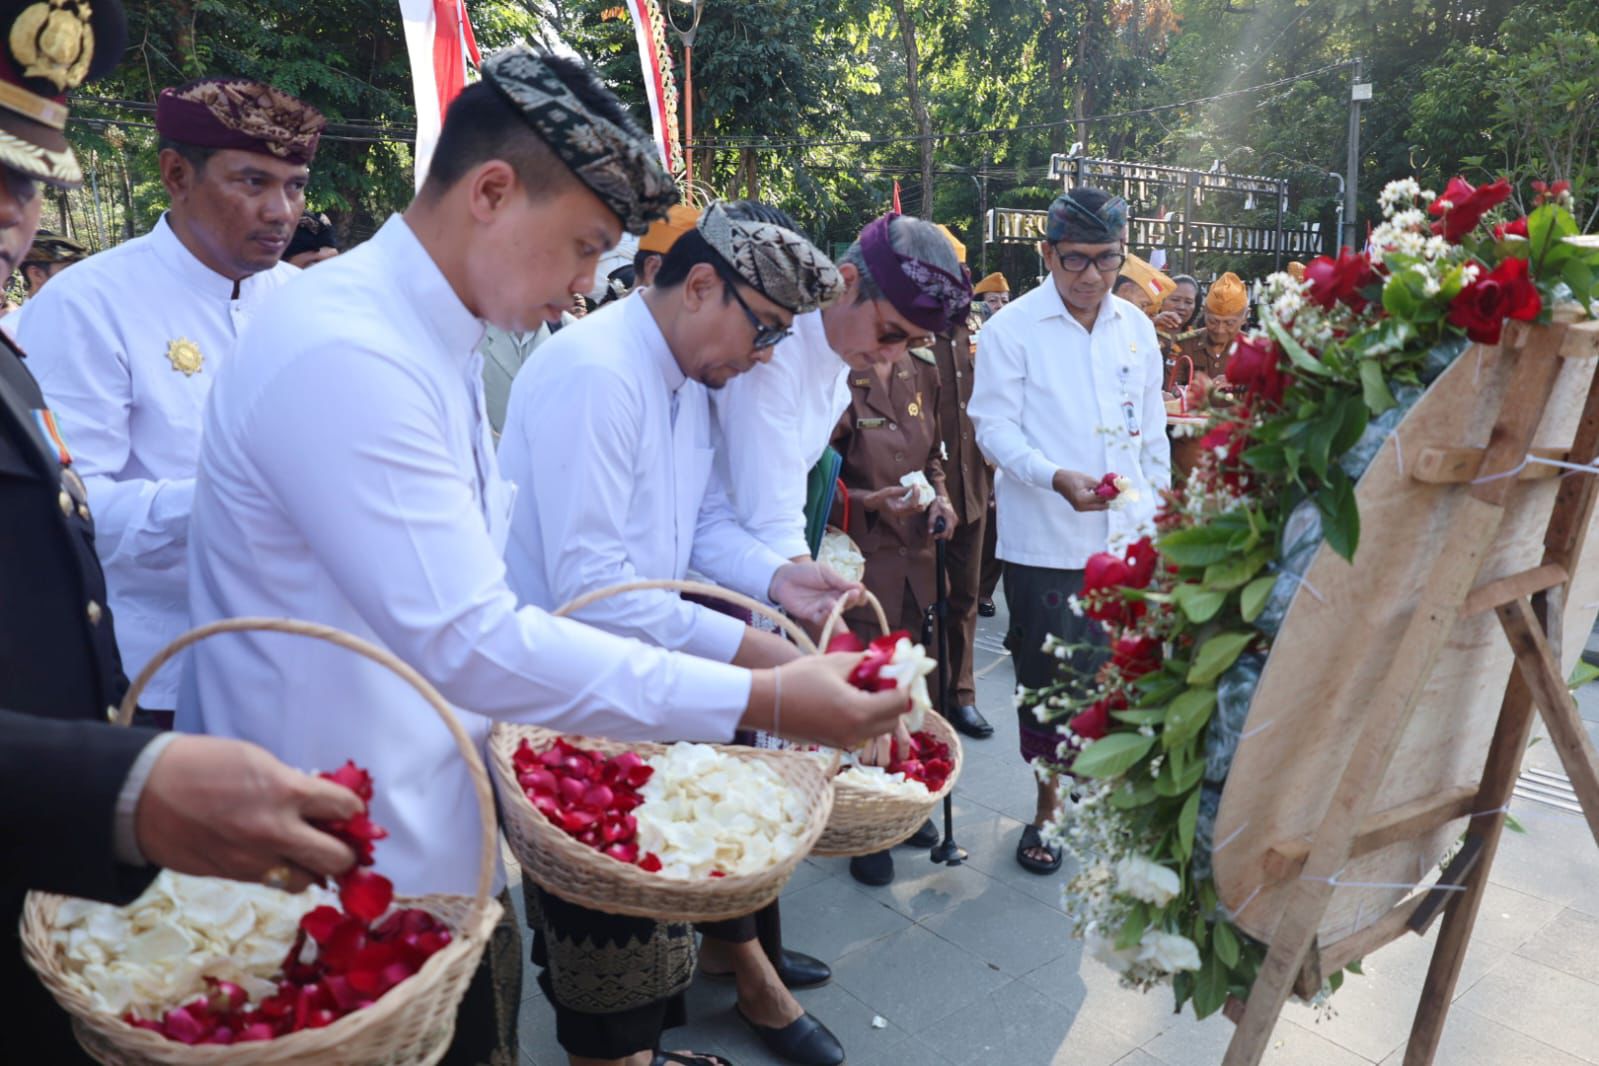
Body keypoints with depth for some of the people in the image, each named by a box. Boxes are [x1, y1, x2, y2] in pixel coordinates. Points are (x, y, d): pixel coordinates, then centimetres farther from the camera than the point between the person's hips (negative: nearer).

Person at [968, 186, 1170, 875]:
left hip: (1128, 538, 4)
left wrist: (1159, 506, 15)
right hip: (1046, 542, -4)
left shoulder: (1136, 326, 11)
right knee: (1050, 680, 4)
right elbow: (994, 429, -9)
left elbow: (1153, 428, 18)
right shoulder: (1011, 329, -4)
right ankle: (1048, 808, 24)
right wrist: (1057, 477, -25)